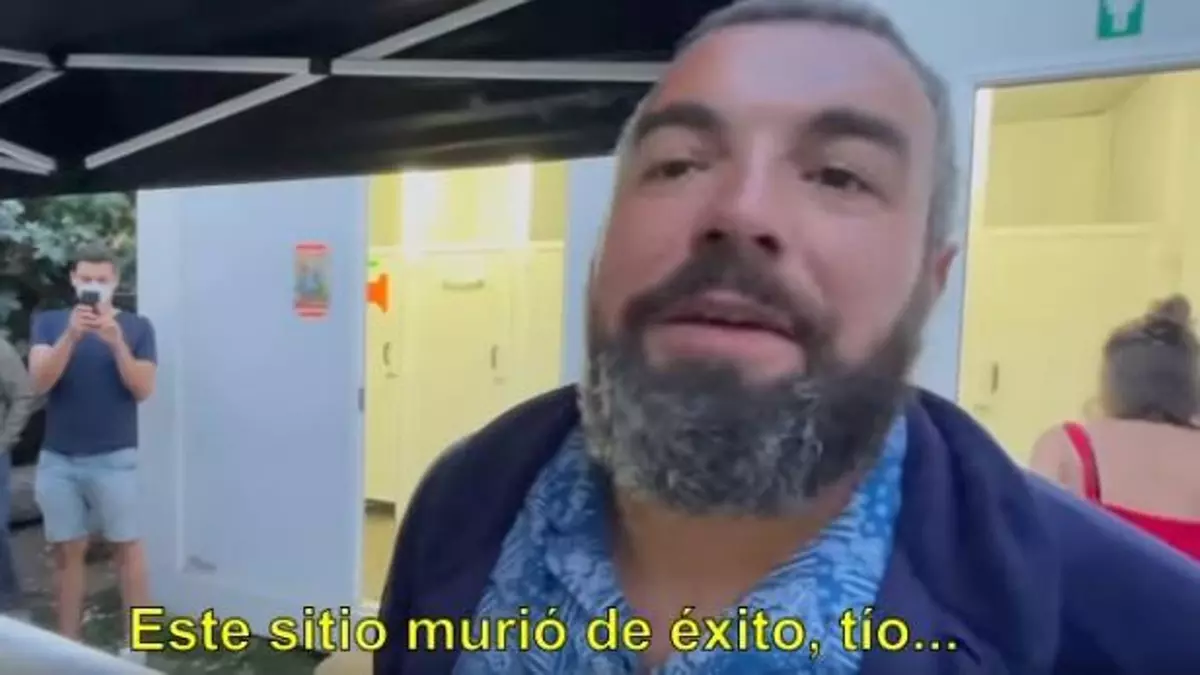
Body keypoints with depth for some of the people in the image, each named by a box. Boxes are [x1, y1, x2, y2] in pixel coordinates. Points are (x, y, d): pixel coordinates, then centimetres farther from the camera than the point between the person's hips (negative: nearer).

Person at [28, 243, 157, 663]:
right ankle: (68, 644, 23)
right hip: (57, 459, 2)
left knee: (126, 547, 5)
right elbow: (39, 382, -8)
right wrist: (71, 334, -22)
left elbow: (143, 389, -8)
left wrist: (115, 342, -21)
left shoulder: (136, 327, 0)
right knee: (67, 551, 10)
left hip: (114, 459, -2)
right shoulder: (49, 322, 5)